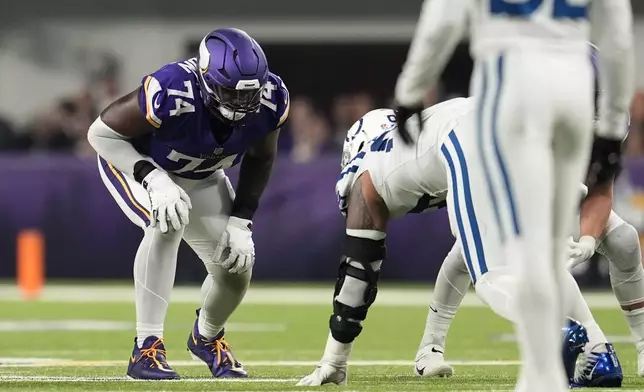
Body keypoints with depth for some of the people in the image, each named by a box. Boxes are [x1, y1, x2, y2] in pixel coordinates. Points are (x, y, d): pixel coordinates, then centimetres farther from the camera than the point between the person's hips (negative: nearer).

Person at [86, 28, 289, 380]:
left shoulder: (269, 100, -26)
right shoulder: (172, 94, -42)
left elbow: (260, 159, -4)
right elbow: (101, 132, -28)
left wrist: (241, 220, -10)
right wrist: (153, 179, -39)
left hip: (199, 176, 5)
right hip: (135, 162, -5)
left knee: (237, 265, -1)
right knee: (167, 225, -34)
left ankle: (207, 338, 33)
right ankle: (146, 348, -26)